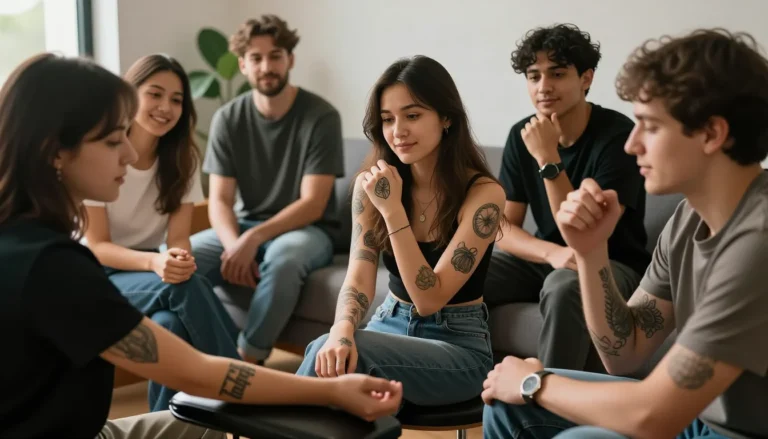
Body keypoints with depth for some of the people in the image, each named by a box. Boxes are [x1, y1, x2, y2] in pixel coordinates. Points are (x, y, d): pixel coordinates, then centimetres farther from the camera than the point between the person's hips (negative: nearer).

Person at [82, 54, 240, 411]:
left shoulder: (183, 158, -3)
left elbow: (178, 237, -9)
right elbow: (96, 247, -17)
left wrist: (180, 259, -34)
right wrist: (155, 262, -36)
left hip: (153, 270, 4)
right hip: (99, 273, -4)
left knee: (170, 323, -32)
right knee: (185, 288, -33)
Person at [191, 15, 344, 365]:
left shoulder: (321, 116, -11)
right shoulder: (228, 119, -1)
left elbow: (312, 204, -15)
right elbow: (219, 201, -4)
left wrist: (253, 239, -28)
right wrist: (235, 245, -26)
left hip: (308, 230, -3)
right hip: (245, 228, 4)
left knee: (283, 256, -39)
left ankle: (247, 360, -24)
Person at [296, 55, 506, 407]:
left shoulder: (483, 193, -17)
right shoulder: (372, 183, -4)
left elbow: (429, 299, -21)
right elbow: (359, 277, -13)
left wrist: (392, 210, -28)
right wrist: (341, 332, -34)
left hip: (459, 344, -3)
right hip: (391, 326, 4)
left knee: (323, 353, -29)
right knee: (333, 353, -32)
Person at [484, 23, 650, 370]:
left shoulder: (617, 135, -20)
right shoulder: (522, 135, -4)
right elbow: (504, 228, -6)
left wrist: (548, 159, -30)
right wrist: (553, 253, -26)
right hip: (546, 259, 5)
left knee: (563, 286, -37)